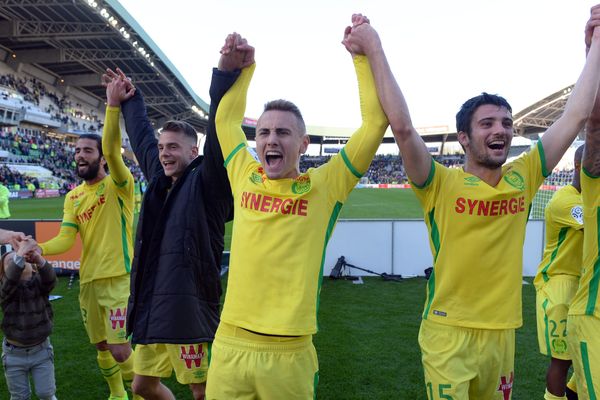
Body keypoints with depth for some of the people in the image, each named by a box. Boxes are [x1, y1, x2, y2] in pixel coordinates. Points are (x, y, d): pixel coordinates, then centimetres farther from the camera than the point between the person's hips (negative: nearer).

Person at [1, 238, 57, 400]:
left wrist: (39, 260, -49)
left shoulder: (39, 281, -7)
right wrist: (18, 256, -49)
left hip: (41, 350, 1)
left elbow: (50, 280, -30)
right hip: (14, 354, -1)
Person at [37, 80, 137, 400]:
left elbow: (112, 150, -28)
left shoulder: (118, 184, -8)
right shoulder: (73, 197, 10)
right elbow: (66, 239, 2)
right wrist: (37, 249, -16)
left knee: (121, 351, -5)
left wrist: (113, 107, -38)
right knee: (101, 346, 18)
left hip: (119, 278, -6)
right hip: (88, 280, 7)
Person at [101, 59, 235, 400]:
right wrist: (130, 99, 35)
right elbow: (142, 136, 26)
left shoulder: (205, 182, -8)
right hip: (151, 305, 8)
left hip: (189, 305, -8)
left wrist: (226, 72, -32)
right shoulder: (160, 180, 12)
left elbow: (218, 136, -23)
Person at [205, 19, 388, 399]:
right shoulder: (245, 177, 4)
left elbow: (376, 121, -5)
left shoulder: (324, 186, -4)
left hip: (290, 351, -2)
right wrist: (244, 67, 16)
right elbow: (226, 119, 18)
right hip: (230, 344, 3)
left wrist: (363, 55, -2)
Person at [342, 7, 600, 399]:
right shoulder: (442, 184, -13)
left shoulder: (523, 178, 1)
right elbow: (402, 127, -25)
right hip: (449, 333, -5)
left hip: (502, 331, 5)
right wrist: (375, 49, -23)